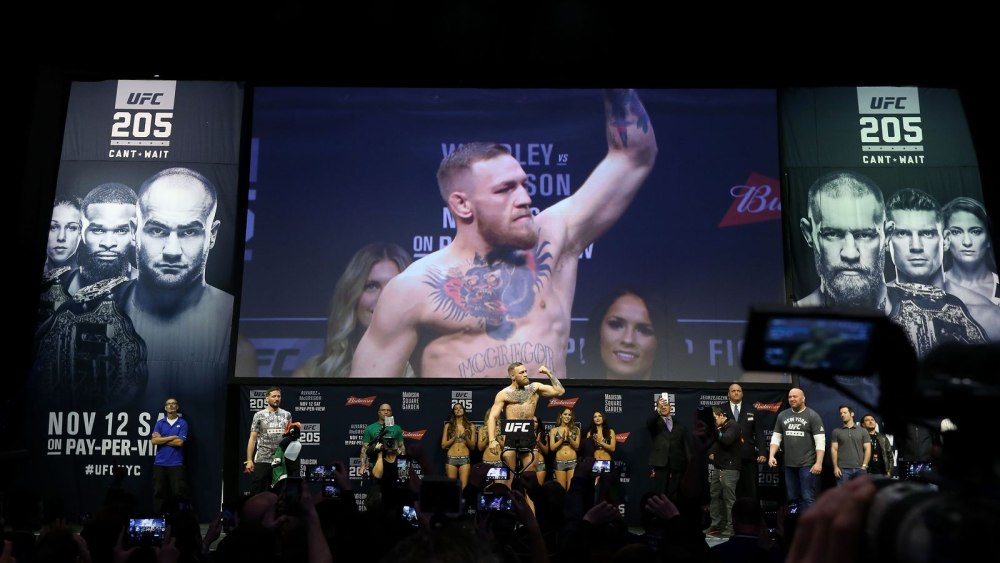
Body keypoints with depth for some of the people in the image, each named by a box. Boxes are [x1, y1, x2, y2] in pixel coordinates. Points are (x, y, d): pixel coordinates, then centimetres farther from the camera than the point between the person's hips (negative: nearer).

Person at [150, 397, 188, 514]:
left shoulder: (182, 423, 1)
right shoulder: (160, 423, 10)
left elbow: (179, 442, -11)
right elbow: (153, 440, -4)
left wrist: (161, 439, -4)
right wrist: (172, 437, -9)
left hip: (176, 464, -3)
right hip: (159, 463, 3)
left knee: (179, 492, -5)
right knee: (158, 492, 6)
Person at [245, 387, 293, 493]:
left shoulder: (286, 415, 8)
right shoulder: (259, 415, 1)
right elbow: (252, 439, -1)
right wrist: (249, 460, -6)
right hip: (262, 460, -2)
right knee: (256, 492, -1)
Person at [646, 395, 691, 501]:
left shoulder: (680, 426, 17)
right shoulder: (656, 423, 10)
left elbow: (687, 446, 12)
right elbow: (648, 424, -16)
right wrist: (658, 410, -32)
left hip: (677, 465, 2)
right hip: (660, 464, -2)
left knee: (673, 497, 1)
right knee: (659, 495, -6)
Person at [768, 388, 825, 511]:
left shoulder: (812, 416, -4)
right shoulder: (782, 415, 9)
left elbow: (820, 441, -10)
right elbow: (776, 437, 12)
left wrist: (819, 462, -17)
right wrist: (771, 456, -2)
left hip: (807, 464, -5)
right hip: (789, 464, 5)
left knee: (807, 498, -5)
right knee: (793, 498, 11)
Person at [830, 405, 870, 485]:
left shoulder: (863, 431, 10)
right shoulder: (836, 431, 9)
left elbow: (867, 449, 6)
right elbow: (834, 449, 5)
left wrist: (864, 466, -5)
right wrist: (835, 467, -5)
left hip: (859, 469, 1)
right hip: (843, 469, 0)